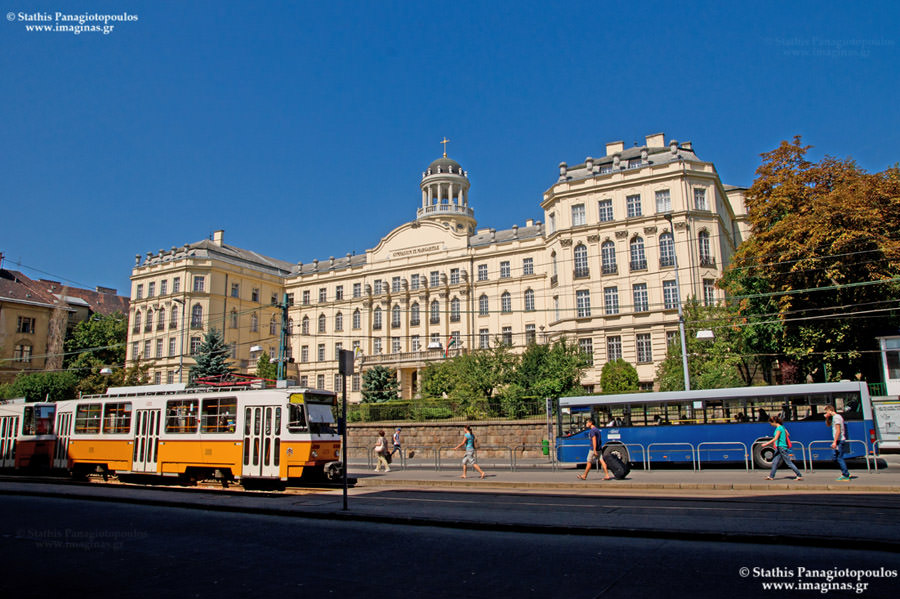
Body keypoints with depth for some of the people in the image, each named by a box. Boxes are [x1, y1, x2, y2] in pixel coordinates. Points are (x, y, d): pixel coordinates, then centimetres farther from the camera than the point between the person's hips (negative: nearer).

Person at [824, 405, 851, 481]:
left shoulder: (836, 417, -14)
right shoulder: (834, 417, 15)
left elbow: (838, 431, -20)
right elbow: (828, 424, 31)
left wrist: (835, 441, -22)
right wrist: (827, 418, 12)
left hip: (840, 441, -10)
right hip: (839, 441, 10)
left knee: (839, 458, -6)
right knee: (835, 458, 13)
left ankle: (846, 476, -2)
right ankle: (845, 473, 18)